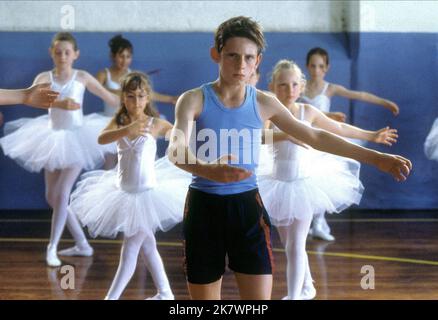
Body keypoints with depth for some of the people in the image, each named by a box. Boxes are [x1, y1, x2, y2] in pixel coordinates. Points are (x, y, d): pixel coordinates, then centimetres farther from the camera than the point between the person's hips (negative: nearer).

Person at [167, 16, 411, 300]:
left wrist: (376, 158, 6)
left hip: (247, 207, 2)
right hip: (204, 207, -1)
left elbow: (314, 137, 8)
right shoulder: (193, 100, -7)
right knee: (204, 297, 6)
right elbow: (176, 150, -24)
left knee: (260, 297, -3)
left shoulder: (264, 103, 2)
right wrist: (207, 170, -47)